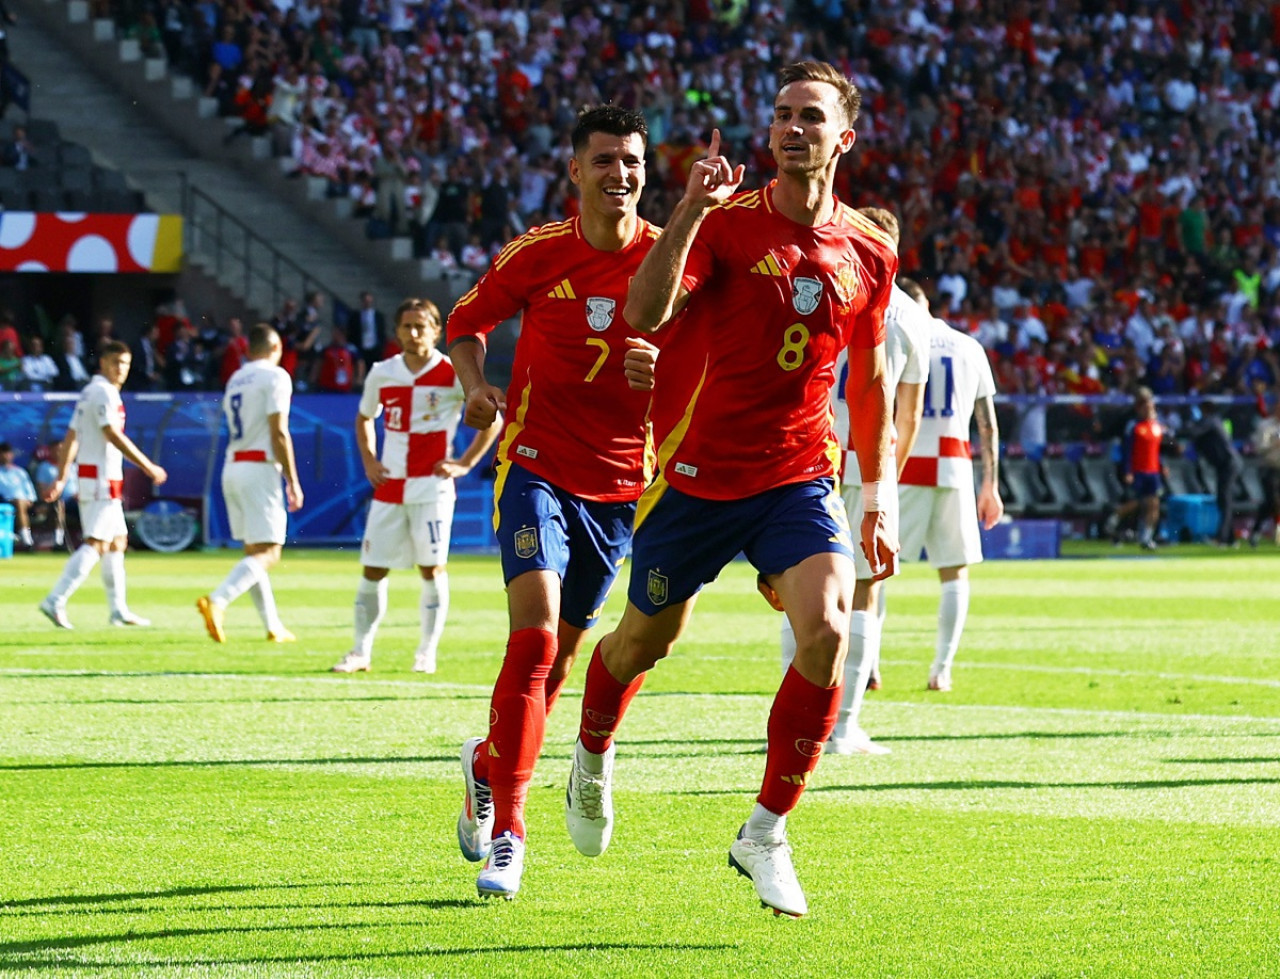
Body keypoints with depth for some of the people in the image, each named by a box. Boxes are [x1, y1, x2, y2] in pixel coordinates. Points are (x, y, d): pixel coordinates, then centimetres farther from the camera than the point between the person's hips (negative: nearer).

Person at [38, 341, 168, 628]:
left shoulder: (89, 392, 17)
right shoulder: (103, 393, -13)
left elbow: (71, 438, 17)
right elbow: (114, 436, -21)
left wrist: (61, 478, 17)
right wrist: (148, 467, -19)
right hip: (101, 478, -10)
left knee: (117, 541, 14)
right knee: (97, 543, -13)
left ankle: (119, 610, 17)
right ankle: (55, 601, -19)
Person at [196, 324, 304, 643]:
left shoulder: (235, 380, 17)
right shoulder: (275, 377, -6)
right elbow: (278, 432, -13)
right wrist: (293, 482, -10)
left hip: (231, 467, 8)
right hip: (259, 469, -8)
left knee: (253, 551, 13)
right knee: (267, 553, -10)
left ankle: (273, 626, 15)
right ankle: (217, 600, -30)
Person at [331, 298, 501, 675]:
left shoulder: (453, 374, -5)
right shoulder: (382, 374, 7)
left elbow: (492, 419, 1)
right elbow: (364, 419, 25)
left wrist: (464, 463, -4)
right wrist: (368, 461, 11)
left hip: (431, 485, -4)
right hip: (389, 486, 4)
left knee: (431, 567, -4)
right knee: (373, 569, 2)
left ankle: (427, 652, 5)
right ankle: (361, 651, 9)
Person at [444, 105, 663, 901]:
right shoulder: (538, 254, -5)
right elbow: (469, 320, 11)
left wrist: (665, 371, -20)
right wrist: (475, 386, -8)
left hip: (621, 484, 3)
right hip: (537, 467, -3)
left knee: (559, 654, 11)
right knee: (535, 634, -20)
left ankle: (488, 761, 41)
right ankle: (506, 832, -18)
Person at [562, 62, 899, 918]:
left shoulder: (869, 254, 3)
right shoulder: (726, 223, -8)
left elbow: (870, 381, 16)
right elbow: (645, 314, -24)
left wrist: (877, 505, 15)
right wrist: (691, 211, -34)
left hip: (800, 477, 2)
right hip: (698, 470, -2)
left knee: (826, 629, -21)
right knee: (646, 639, 13)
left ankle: (765, 835, -8)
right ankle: (593, 759, 48)